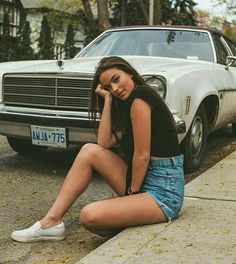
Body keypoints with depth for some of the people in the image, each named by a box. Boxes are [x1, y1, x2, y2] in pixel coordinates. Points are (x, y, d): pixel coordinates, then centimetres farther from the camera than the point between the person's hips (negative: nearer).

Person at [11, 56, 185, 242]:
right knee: (90, 151, 3)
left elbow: (142, 155, -14)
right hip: (146, 180, 10)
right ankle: (51, 222, 3)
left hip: (164, 191, -9)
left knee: (90, 216, -26)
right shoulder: (126, 105, 17)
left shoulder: (139, 99, -12)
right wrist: (108, 100, 4)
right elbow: (105, 143, 5)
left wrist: (132, 191, -4)